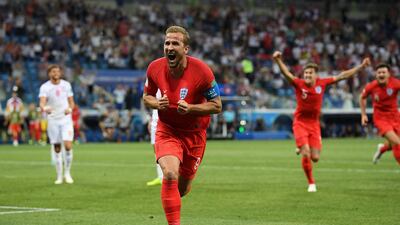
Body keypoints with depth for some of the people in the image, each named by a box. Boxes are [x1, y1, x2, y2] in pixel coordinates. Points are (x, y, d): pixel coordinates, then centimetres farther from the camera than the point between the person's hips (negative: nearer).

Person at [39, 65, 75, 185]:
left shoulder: (66, 85, 3)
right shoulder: (44, 87, -5)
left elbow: (71, 102, 9)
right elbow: (42, 103, -19)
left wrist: (69, 109, -13)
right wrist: (45, 108, -42)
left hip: (66, 119, 0)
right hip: (53, 121, 0)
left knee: (68, 145, -14)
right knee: (57, 149, 3)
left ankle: (67, 173, 3)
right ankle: (59, 176, 13)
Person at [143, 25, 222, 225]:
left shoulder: (201, 70, -19)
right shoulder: (155, 68, -11)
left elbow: (216, 106, -12)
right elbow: (146, 97, 6)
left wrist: (190, 108, -28)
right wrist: (157, 104, -17)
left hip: (194, 133, 0)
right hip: (167, 131, 0)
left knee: (183, 188, 13)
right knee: (170, 175, -25)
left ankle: (171, 199, 51)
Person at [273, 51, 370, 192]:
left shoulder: (322, 83, -4)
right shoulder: (299, 84, -13)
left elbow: (343, 76, 3)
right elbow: (286, 73, -29)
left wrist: (361, 66, 3)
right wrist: (278, 60, -48)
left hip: (314, 124, 3)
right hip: (300, 123, -3)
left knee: (315, 158, -2)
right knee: (306, 155, -14)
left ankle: (303, 150, 35)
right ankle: (311, 183, 7)